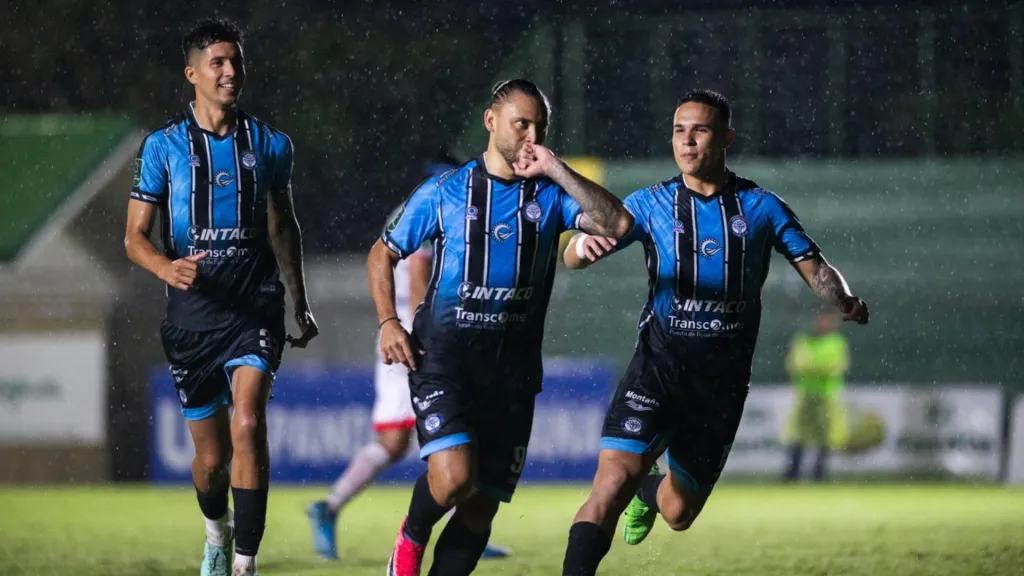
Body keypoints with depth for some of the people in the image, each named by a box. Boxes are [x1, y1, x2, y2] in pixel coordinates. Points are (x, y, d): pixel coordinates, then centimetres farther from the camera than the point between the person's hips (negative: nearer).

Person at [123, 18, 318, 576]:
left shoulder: (269, 145, 7)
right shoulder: (163, 146, 1)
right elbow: (135, 235, -1)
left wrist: (301, 303, 22)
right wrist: (166, 267, -22)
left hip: (255, 305, 0)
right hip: (193, 308, 0)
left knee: (248, 425, -23)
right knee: (211, 454, 7)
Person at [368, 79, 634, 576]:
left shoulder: (551, 195, 6)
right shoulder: (445, 192, 4)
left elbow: (617, 223, -11)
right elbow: (382, 254, 14)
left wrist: (557, 171, -14)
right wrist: (388, 323, 0)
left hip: (513, 367, 3)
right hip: (444, 356, -3)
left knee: (482, 506, 3)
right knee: (454, 475, -23)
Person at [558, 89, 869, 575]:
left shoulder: (760, 207, 5)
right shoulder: (652, 203, 2)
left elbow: (813, 267, 4)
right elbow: (572, 258, -5)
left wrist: (844, 299, -19)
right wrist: (584, 244, -31)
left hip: (723, 379, 1)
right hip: (660, 365, -1)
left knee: (678, 512, 13)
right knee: (612, 485, -22)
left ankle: (650, 490, 49)